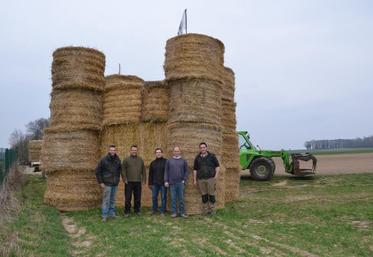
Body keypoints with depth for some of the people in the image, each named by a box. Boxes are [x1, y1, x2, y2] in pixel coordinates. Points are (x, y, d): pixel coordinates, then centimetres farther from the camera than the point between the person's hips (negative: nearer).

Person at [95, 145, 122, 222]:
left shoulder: (118, 160, 4)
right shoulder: (104, 160, -9)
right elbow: (97, 171, -5)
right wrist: (100, 182, -7)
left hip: (115, 184, 4)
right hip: (107, 184, -4)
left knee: (113, 200, 11)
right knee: (106, 200, -3)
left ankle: (112, 214, 21)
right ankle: (104, 216, 4)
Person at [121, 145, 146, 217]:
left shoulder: (140, 160, 12)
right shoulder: (126, 160, 3)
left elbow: (143, 170, 12)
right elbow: (123, 170, 0)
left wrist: (144, 179, 6)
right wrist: (124, 179, -9)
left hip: (138, 182, 3)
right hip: (129, 182, -2)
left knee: (138, 197, 8)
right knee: (128, 198, 1)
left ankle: (137, 210, 20)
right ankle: (127, 211, 11)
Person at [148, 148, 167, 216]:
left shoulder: (166, 161, -1)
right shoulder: (153, 163, 12)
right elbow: (150, 174, 14)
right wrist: (150, 183, 11)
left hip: (163, 183, -4)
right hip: (155, 183, 4)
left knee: (163, 197, 3)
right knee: (154, 197, 9)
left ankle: (162, 211, 12)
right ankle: (154, 210, 24)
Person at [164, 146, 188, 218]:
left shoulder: (183, 161, 8)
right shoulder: (169, 161, 8)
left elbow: (186, 171, 7)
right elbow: (166, 171, 7)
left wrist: (184, 180, -3)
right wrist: (166, 181, 0)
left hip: (181, 183, 0)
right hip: (172, 183, 0)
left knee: (181, 198, 4)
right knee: (173, 198, 4)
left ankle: (182, 212, 11)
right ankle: (173, 212, 11)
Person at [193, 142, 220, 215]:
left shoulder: (212, 156, 3)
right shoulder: (197, 158, 10)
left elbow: (217, 166, 4)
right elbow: (195, 169, 13)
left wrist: (216, 175, -5)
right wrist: (195, 179, 10)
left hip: (211, 178, -2)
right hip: (201, 179, 3)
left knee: (211, 194, 0)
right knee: (204, 195, 6)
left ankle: (212, 210, 11)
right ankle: (205, 210, 15)